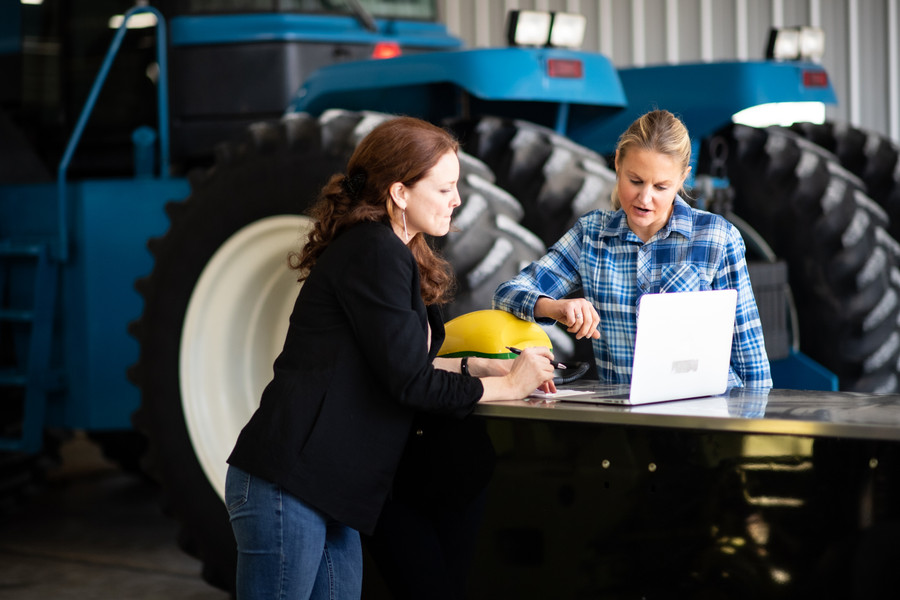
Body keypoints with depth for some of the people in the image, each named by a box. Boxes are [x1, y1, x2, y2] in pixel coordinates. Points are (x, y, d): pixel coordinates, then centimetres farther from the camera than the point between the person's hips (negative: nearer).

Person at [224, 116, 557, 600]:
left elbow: (394, 362, 21)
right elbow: (408, 383, -16)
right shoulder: (374, 253, -14)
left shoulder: (392, 253, 17)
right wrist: (506, 386, -4)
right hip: (287, 486, -10)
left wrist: (479, 367, 14)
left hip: (330, 494, 10)